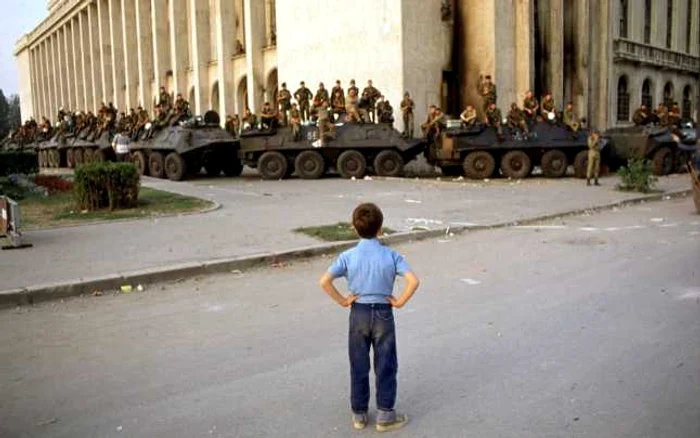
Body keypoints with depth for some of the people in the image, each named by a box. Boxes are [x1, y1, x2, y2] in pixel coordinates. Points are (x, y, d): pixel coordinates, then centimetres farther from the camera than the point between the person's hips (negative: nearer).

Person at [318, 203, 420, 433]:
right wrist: (400, 302, -8)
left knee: (359, 366, 13)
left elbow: (324, 281, -16)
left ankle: (359, 414, 23)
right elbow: (413, 281, -21)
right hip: (383, 313, -1)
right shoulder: (391, 255, -10)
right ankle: (385, 414, 17)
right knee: (385, 366, 11)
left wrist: (342, 300, -5)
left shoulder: (348, 256, -8)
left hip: (358, 314, 1)